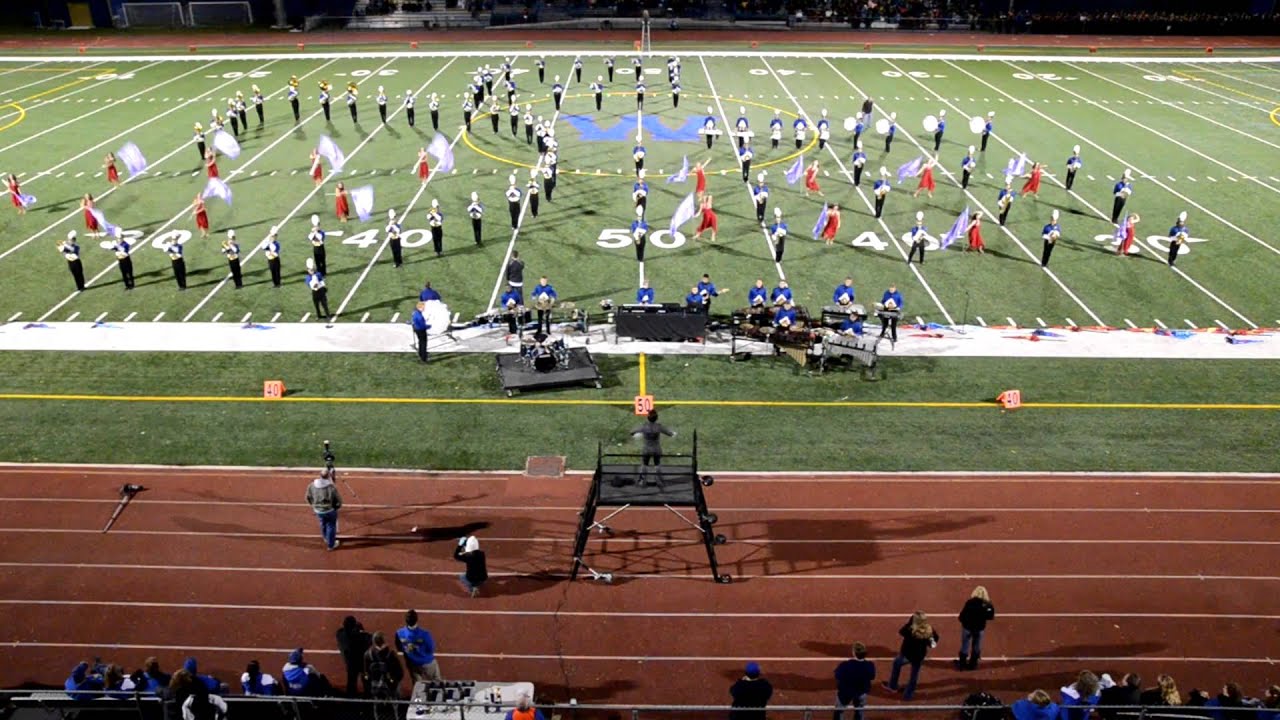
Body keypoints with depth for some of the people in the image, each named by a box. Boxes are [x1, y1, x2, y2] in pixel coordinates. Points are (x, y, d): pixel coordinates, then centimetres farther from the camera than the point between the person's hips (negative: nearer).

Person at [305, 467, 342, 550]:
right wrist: (337, 507, 7)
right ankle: (331, 545, 25)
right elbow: (338, 500, -15)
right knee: (331, 526, 14)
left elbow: (308, 498, 4)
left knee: (323, 524, 28)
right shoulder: (332, 487, -24)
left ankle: (326, 539, 51)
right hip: (330, 510, -5)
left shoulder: (311, 486, -11)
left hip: (318, 510, 5)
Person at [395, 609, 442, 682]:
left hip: (412, 664, 3)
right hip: (427, 663, -3)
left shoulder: (399, 633, -23)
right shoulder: (424, 634, -33)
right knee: (437, 683, 22)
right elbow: (432, 649, -19)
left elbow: (399, 648, -4)